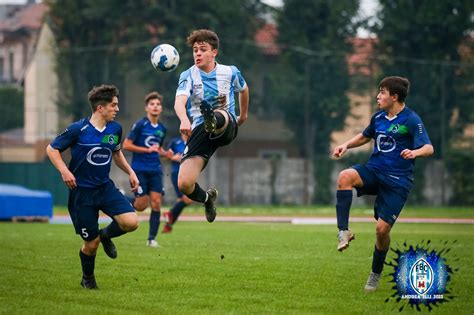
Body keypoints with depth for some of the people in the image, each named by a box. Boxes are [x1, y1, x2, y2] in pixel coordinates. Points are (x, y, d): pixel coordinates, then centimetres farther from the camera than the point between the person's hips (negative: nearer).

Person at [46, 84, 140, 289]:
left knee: (131, 222, -19)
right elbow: (51, 149, -6)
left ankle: (106, 235, 15)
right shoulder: (78, 130, -14)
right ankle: (88, 279, 29)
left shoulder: (115, 129, 1)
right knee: (91, 243, -1)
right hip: (81, 192, -4)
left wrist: (130, 172, 10)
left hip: (105, 187, 4)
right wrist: (64, 171, -21)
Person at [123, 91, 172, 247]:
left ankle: (152, 239, 3)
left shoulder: (162, 129, 11)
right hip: (139, 170, -5)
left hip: (155, 170, 5)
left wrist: (167, 154, 5)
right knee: (141, 205, -8)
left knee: (156, 203, -4)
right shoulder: (139, 125, -7)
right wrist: (147, 150, -17)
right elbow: (126, 145, -11)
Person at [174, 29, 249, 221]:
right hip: (200, 130, 1)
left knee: (221, 116, -39)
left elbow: (243, 89, 30)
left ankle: (213, 121, -78)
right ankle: (207, 198, 22)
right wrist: (184, 119, -45)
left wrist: (244, 115, 43)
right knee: (184, 184, -12)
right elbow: (179, 102, -22)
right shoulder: (188, 76, -2)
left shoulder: (230, 72, 5)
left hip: (227, 127, -1)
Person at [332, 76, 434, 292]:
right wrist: (347, 145, 10)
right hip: (374, 170, 5)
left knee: (382, 228, -8)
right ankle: (344, 231, -28)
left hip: (397, 181, -5)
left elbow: (428, 148, -19)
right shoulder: (379, 117, 9)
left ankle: (376, 274, 17)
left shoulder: (411, 120, -10)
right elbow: (365, 136, 28)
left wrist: (415, 152, -41)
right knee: (345, 177, -28)